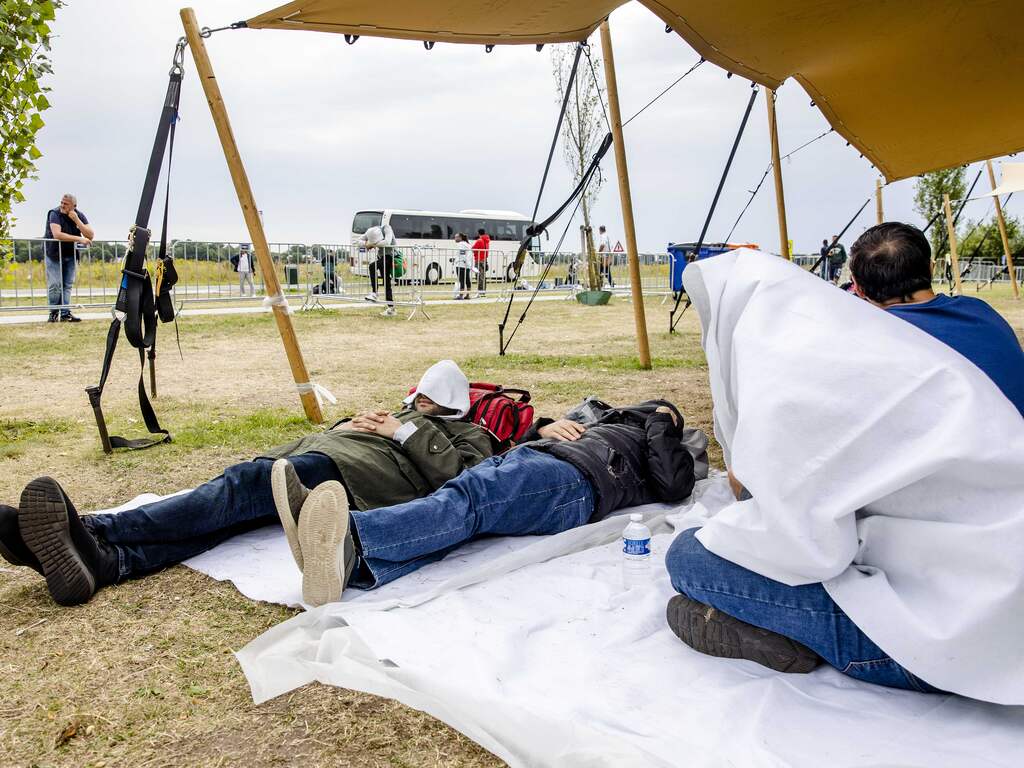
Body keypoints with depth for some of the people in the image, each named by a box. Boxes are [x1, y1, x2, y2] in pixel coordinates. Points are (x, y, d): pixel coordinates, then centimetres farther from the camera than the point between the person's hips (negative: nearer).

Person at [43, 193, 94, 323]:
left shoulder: (80, 216, -3)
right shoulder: (55, 214, -16)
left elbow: (90, 236, -15)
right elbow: (57, 234, -31)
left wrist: (76, 220, -23)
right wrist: (79, 239, -31)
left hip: (71, 255, 4)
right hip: (54, 254, -3)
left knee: (68, 285, 1)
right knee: (54, 285, -6)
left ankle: (65, 313, 4)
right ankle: (54, 312, 9)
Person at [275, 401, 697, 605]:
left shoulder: (663, 449, 33)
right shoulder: (600, 425, 47)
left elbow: (675, 486, 6)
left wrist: (660, 426, 18)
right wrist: (543, 428, 18)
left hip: (573, 478, -6)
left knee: (469, 496, -35)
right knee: (451, 507, -27)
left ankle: (354, 534, -58)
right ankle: (351, 566, -51)